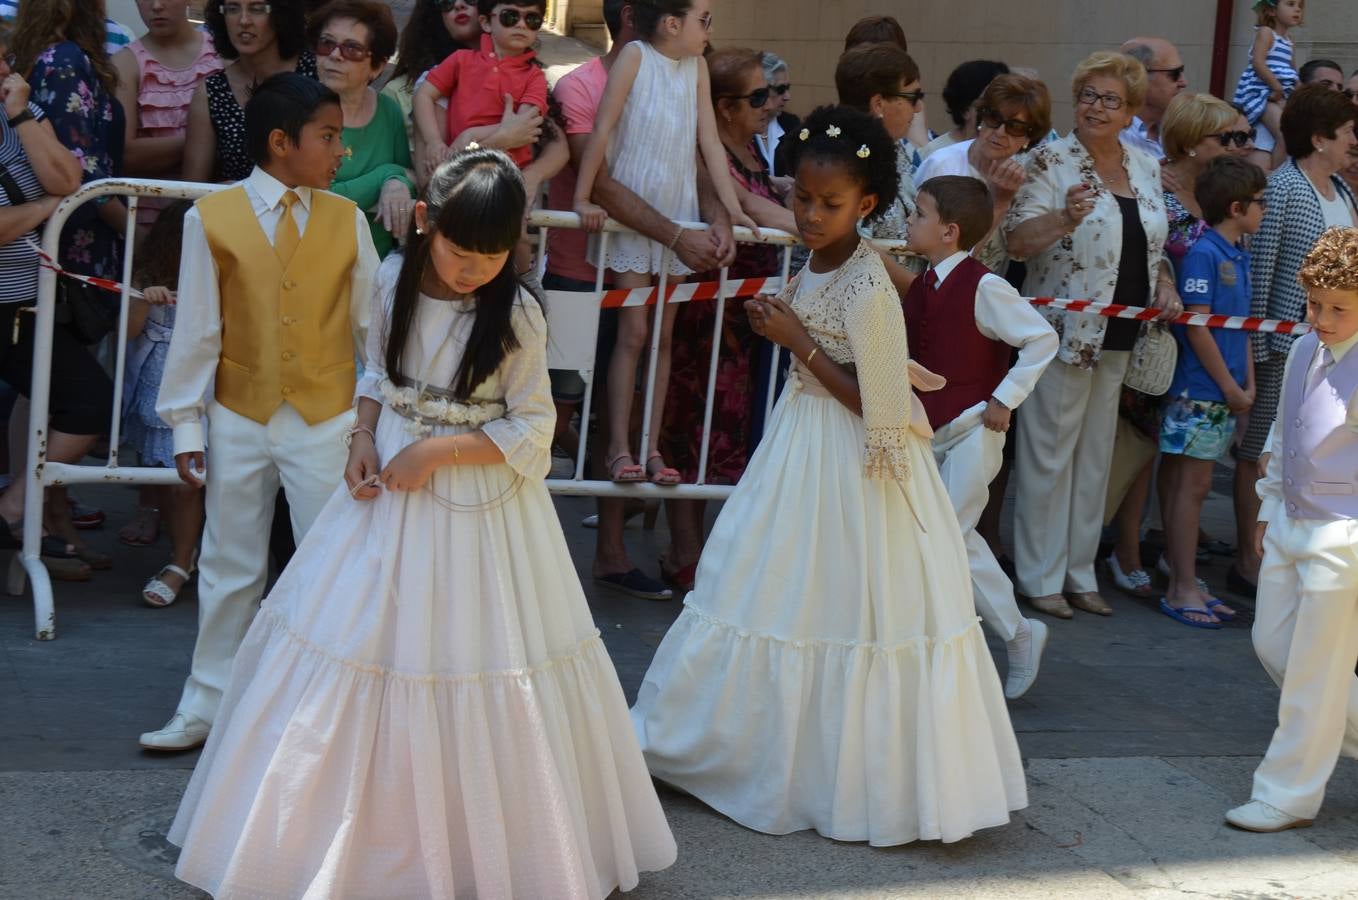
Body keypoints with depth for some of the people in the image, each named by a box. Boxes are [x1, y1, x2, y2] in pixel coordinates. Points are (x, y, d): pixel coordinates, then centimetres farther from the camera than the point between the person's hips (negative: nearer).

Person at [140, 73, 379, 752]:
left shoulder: (346, 219, -1)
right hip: (239, 419, 0)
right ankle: (206, 703, 24)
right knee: (229, 567, 11)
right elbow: (196, 329, -3)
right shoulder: (212, 218, -6)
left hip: (325, 420, 0)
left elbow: (371, 320, 5)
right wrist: (185, 421, -2)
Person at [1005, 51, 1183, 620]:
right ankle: (1040, 577, 12)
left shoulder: (1145, 169, 10)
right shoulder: (1052, 161, -9)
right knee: (1050, 452, 2)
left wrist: (1165, 285, 3)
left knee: (1095, 455, 14)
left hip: (1123, 336, 6)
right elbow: (1017, 242, -16)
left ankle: (1080, 572, 24)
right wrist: (1065, 217, -33)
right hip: (1066, 332, -6)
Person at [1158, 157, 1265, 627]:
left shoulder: (1239, 256, 12)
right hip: (1200, 391, -8)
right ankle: (1182, 589, 0)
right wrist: (1229, 387, -12)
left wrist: (1248, 384, 8)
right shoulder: (1203, 255, -14)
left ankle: (1183, 584, 15)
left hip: (1226, 394, 8)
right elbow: (1197, 329, -16)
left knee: (1191, 485, 11)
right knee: (1191, 484, -4)